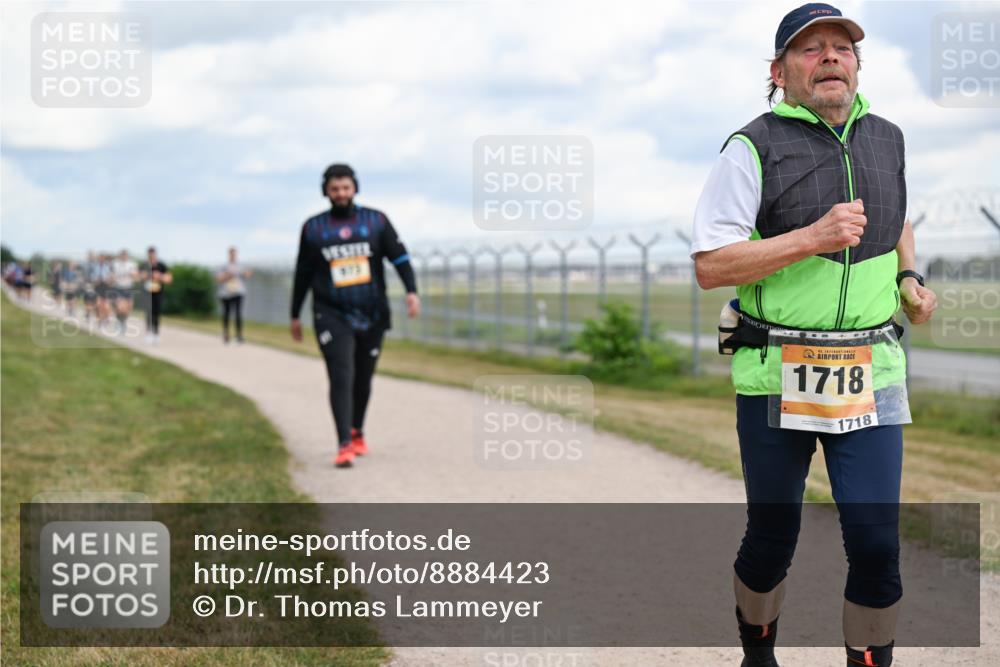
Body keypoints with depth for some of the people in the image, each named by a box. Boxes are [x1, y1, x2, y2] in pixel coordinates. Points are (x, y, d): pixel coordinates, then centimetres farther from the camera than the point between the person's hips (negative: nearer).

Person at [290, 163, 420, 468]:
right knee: (341, 378, -16)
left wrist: (412, 291, -17)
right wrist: (295, 316, 14)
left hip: (371, 316, 2)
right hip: (332, 317, -1)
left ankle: (357, 433, 35)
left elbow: (400, 257, -1)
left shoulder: (376, 221, 3)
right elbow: (302, 274, 11)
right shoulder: (313, 228, 4)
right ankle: (344, 446, -19)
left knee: (363, 379, 12)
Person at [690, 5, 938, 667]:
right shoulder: (754, 148, -6)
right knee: (773, 535, 9)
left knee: (877, 540, -3)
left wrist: (910, 278, 12)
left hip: (869, 374, 3)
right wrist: (813, 238, -20)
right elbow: (710, 265, -12)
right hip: (777, 377, -3)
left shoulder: (886, 139, 11)